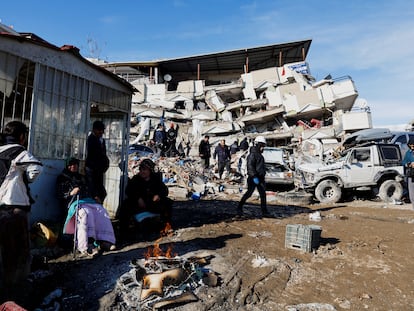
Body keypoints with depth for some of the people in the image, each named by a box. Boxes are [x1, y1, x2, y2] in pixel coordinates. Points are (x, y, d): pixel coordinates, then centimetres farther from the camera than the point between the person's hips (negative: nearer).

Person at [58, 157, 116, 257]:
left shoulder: (82, 177, 34)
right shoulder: (62, 178, 19)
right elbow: (59, 195, 9)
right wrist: (70, 193, -9)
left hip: (88, 200, 5)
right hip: (74, 202, -5)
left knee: (101, 211, -27)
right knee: (85, 213, -39)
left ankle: (104, 241, -36)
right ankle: (86, 246, -51)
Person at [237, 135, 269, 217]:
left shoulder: (260, 154, 17)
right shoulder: (252, 154, -12)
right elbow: (250, 166, -21)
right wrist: (254, 176, -28)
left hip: (260, 177, 9)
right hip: (253, 177, -9)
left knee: (263, 194, 4)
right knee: (249, 193, -2)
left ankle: (264, 211, 6)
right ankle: (239, 207, 12)